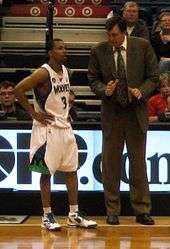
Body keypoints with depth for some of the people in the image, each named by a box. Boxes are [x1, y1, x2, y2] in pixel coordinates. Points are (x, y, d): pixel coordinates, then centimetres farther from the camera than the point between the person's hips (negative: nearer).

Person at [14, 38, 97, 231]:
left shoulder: (65, 70, 9)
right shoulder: (43, 73, -15)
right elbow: (18, 90, -21)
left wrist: (67, 110, 13)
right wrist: (34, 113, -16)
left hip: (65, 126, 8)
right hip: (48, 127, -8)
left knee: (71, 171, 9)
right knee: (46, 172, 0)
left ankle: (74, 215, 16)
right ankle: (47, 216, 7)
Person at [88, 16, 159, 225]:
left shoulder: (143, 46, -2)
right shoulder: (98, 51, 0)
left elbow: (153, 77, 2)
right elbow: (93, 80, 6)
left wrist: (141, 92, -17)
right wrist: (105, 90, -16)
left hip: (136, 112, -1)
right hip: (111, 113, 1)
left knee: (138, 163, 4)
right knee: (110, 163, 3)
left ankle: (142, 211, 12)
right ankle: (112, 211, 13)